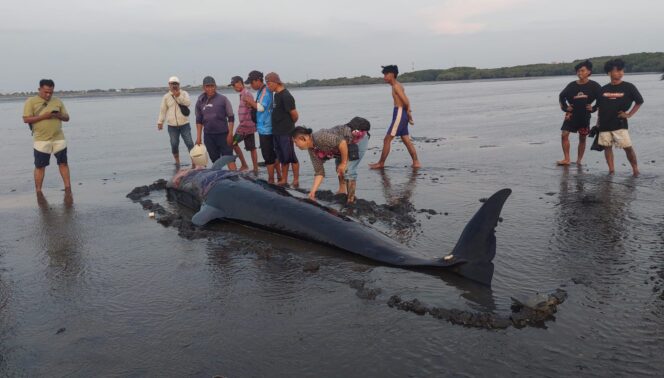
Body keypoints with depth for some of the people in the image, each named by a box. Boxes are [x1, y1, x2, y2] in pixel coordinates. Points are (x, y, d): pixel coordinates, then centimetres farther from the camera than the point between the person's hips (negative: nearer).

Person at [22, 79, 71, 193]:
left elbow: (67, 118, 12)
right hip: (41, 140, -3)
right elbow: (26, 119, -8)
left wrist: (59, 115, -10)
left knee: (63, 163, 4)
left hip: (59, 139, 3)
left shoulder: (57, 101, 11)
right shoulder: (31, 102, 0)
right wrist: (43, 116, -18)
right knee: (40, 166, 3)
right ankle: (38, 192, 12)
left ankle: (68, 189, 12)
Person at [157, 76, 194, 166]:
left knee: (189, 143, -5)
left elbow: (188, 103, -14)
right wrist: (160, 122, 1)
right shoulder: (166, 97, 6)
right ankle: (177, 162, 20)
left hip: (184, 124, -1)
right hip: (172, 125, 1)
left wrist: (178, 96, -22)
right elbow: (163, 110, 7)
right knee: (174, 144, 5)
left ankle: (194, 160, 1)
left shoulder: (184, 93, 4)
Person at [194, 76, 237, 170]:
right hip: (208, 136, 3)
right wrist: (198, 137, 7)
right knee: (215, 160, 9)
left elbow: (231, 117, -3)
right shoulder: (200, 102, 5)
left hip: (223, 134, -3)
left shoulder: (222, 99, -4)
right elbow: (199, 120, 12)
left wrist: (230, 134, -9)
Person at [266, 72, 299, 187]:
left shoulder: (286, 96, -16)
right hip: (276, 132, 9)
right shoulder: (275, 94, 11)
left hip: (286, 132, -9)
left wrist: (289, 125, 1)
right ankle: (284, 180, 22)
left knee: (291, 157, -1)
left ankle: (296, 181, 7)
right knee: (282, 158, 14)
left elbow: (295, 115, -14)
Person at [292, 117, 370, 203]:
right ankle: (342, 191, 32)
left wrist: (344, 163, -21)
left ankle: (351, 200, -5)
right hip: (350, 144, 10)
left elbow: (342, 142, -32)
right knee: (339, 165, 22)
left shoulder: (320, 137, -27)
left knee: (347, 170, -14)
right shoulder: (312, 150, 2)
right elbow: (319, 172, 3)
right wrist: (312, 192, -4)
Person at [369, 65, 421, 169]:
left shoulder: (396, 86, -11)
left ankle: (381, 163, 1)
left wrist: (408, 112, -5)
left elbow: (406, 101, -18)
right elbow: (406, 101, 11)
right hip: (402, 114, 10)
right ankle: (416, 162, 11)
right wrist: (408, 112, 2)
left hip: (399, 113, -10)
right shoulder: (397, 86, 17)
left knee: (387, 139, -4)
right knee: (406, 140, 10)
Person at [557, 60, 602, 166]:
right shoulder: (572, 85, 1)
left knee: (582, 138, 6)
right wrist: (565, 107, 7)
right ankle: (566, 159, -5)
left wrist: (594, 108, -6)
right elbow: (561, 96, 15)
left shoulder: (593, 85, -5)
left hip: (585, 115, -2)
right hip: (571, 114, 2)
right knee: (564, 135, -10)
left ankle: (579, 160, 16)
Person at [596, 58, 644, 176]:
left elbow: (639, 102, 7)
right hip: (604, 123, 3)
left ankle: (635, 170, 6)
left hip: (619, 123, -3)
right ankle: (611, 170, 13)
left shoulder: (628, 87, -1)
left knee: (628, 147, -7)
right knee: (607, 147, 5)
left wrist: (629, 114, -1)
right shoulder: (604, 89, 7)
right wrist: (598, 119, 12)